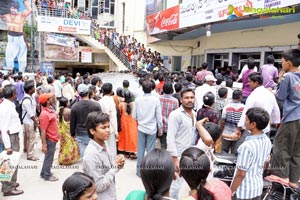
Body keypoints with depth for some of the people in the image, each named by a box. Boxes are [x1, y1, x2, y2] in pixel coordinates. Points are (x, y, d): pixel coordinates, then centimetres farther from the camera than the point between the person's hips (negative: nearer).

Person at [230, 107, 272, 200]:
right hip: (258, 187, 7)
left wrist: (230, 192, -11)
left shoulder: (247, 146, -29)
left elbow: (241, 174, -22)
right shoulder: (267, 141, -5)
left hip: (244, 191, -7)